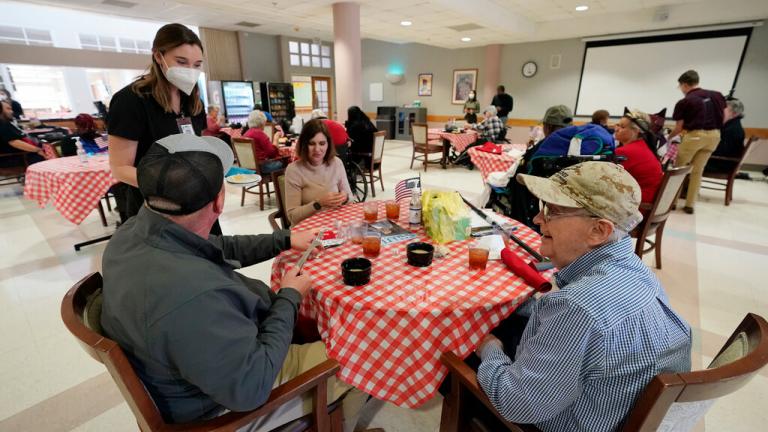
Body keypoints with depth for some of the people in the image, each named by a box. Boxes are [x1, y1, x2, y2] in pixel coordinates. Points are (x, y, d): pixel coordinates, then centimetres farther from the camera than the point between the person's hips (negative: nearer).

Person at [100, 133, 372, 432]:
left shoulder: (135, 230, -14)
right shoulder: (193, 295, -43)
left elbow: (216, 249, 4)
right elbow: (251, 388, -30)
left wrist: (284, 240, 4)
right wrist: (290, 299, -20)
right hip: (234, 394, -7)